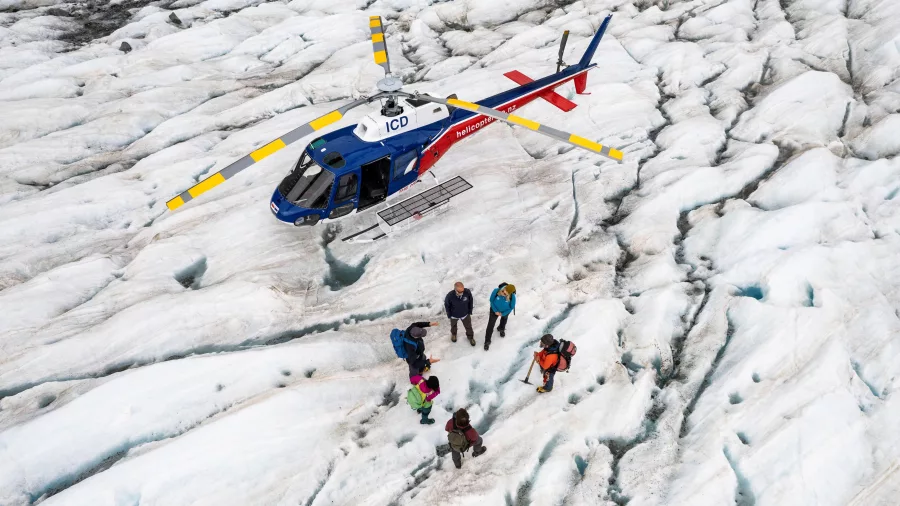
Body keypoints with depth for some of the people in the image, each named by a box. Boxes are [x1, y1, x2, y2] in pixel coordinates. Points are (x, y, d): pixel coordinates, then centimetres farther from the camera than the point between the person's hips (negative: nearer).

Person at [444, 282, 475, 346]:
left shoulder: (467, 292, -34)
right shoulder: (449, 296, -38)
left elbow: (470, 301, -12)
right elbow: (447, 305, -16)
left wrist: (470, 311, -1)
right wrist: (449, 315, -4)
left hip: (465, 314, 1)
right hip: (454, 315, -1)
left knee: (468, 326, 24)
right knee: (453, 325, 31)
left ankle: (470, 336, 55)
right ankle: (453, 334, 64)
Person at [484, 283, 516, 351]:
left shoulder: (512, 297, -38)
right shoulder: (496, 291, -38)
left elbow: (511, 307, -17)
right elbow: (491, 300, -17)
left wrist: (503, 314, -16)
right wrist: (495, 311, -17)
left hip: (504, 312, 1)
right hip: (495, 310, -1)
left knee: (503, 321, 33)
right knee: (490, 325, 7)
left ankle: (501, 329, 69)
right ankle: (487, 341, 28)